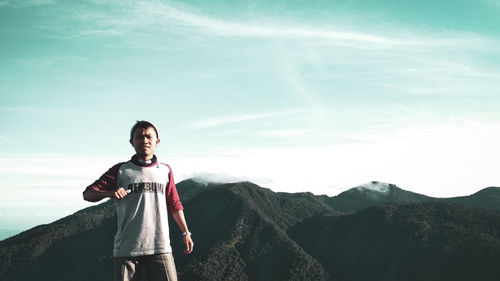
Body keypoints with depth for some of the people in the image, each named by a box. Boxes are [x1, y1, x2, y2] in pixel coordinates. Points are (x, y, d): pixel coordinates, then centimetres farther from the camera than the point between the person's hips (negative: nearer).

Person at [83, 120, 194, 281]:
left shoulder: (165, 170, 15)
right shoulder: (121, 171, 7)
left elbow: (174, 205, 21)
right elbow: (88, 194, 2)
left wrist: (185, 233, 18)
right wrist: (109, 193, -18)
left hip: (160, 247, 1)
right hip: (126, 248, -1)